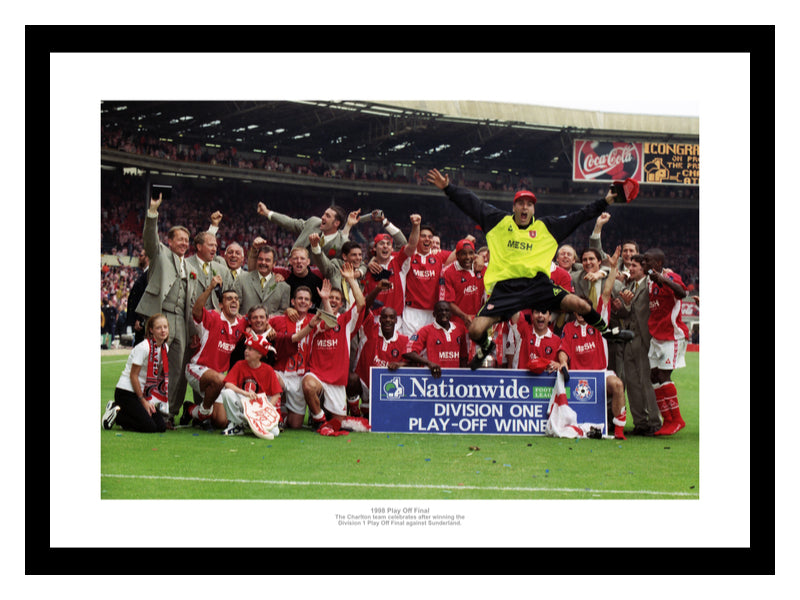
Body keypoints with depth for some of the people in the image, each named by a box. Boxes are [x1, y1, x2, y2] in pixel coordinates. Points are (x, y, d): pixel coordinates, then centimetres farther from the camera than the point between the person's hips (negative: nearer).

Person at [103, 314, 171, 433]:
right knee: (149, 427, -19)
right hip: (126, 392, -8)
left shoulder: (165, 348, 5)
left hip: (142, 392, 8)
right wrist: (143, 401, -14)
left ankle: (120, 412, 9)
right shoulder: (143, 347, -19)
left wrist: (148, 401, 5)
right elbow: (133, 375, -17)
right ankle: (116, 413, 0)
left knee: (161, 426, -4)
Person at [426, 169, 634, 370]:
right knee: (475, 330, -14)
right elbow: (471, 202, 14)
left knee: (580, 305, -17)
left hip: (537, 284, 1)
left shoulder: (546, 227, 13)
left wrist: (604, 202, 17)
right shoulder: (498, 221, 10)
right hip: (504, 287, 0)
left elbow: (579, 216, 19)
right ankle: (486, 348, 26)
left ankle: (605, 331, 17)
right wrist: (448, 188, 7)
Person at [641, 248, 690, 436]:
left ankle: (676, 420, 0)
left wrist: (664, 279, -47)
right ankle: (668, 420, 10)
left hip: (672, 334, -8)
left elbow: (682, 293, -33)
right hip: (656, 335, 8)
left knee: (663, 376, -12)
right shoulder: (650, 282, 13)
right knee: (654, 377, 4)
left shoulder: (670, 277, -11)